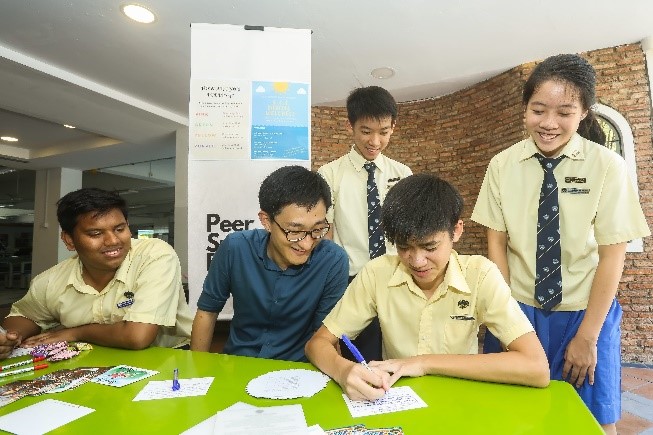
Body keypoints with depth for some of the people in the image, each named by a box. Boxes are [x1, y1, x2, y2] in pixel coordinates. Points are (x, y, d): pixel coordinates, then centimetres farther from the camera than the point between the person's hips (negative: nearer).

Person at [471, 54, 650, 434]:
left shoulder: (608, 166, -9)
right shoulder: (502, 165, -6)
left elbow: (612, 254, -8)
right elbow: (497, 241, -3)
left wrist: (587, 335, -8)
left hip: (585, 314, 0)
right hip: (519, 310, 1)